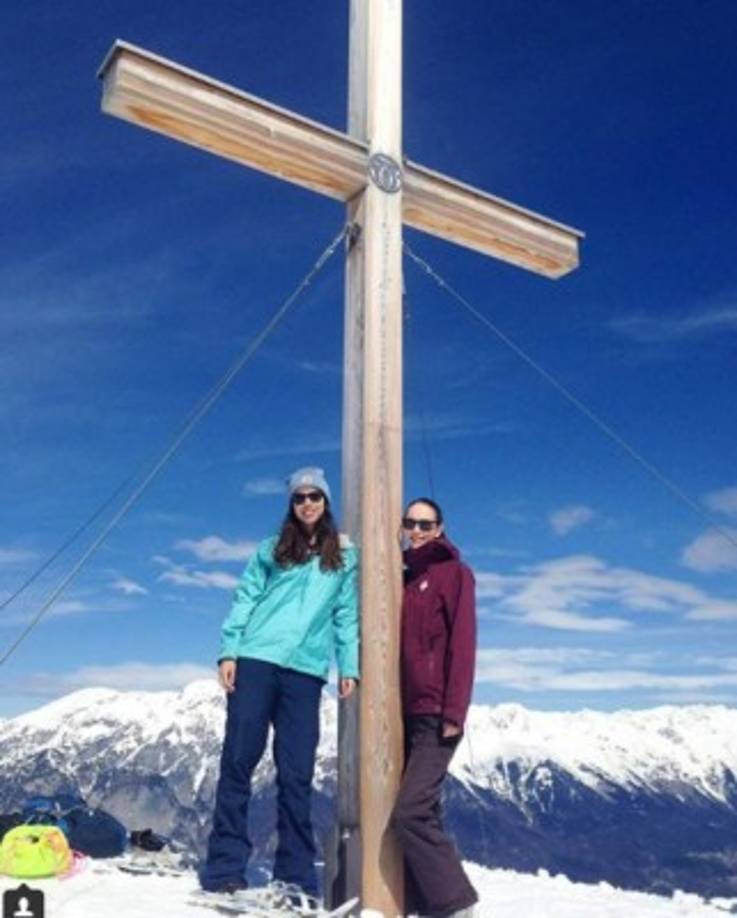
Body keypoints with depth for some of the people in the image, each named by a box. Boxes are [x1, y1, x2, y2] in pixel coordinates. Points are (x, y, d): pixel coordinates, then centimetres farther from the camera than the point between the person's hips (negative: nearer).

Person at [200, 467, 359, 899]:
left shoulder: (345, 557, 13)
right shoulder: (272, 550, 12)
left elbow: (347, 615, 9)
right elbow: (245, 599, 7)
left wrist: (349, 666, -1)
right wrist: (229, 650, -4)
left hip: (305, 670, 0)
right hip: (256, 660, 0)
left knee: (296, 773, 1)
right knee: (239, 759, -2)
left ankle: (296, 874, 8)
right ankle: (226, 865, 5)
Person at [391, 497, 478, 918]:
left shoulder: (454, 573, -3)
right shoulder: (403, 577, 17)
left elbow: (462, 645, -11)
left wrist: (454, 711, -18)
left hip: (436, 716, -7)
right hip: (407, 714, 7)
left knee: (411, 812, -12)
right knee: (422, 811, 8)